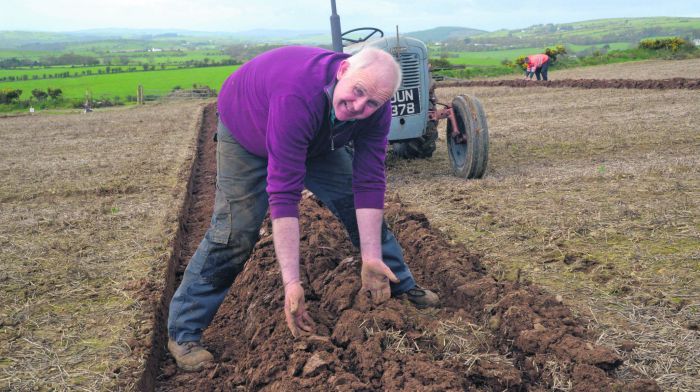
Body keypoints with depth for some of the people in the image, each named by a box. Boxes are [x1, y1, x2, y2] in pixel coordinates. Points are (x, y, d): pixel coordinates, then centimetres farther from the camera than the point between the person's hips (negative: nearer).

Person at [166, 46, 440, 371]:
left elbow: (369, 184, -23)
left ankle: (401, 287, 23)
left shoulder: (376, 108, -27)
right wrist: (291, 282, -48)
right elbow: (283, 195, -47)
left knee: (364, 206, 1)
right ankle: (183, 331, 0)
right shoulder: (297, 97, -46)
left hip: (317, 140, 5)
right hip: (247, 133, -5)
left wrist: (372, 259, -27)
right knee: (234, 232, -14)